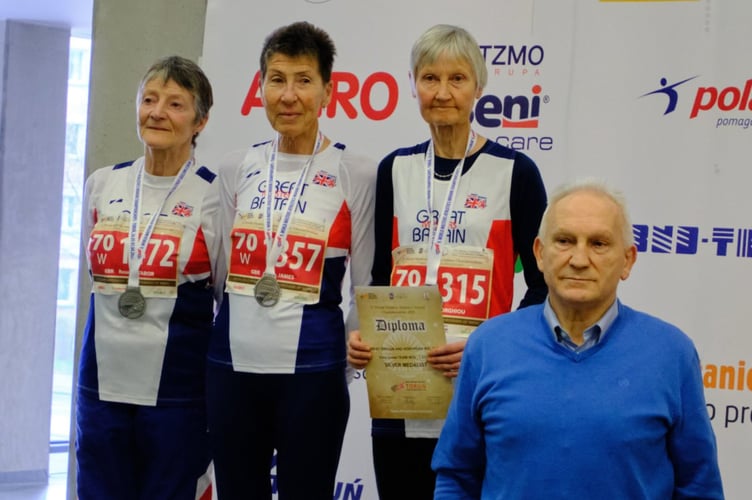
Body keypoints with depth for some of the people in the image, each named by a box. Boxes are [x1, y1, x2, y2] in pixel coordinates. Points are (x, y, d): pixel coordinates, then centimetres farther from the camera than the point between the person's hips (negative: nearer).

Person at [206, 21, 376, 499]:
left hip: (312, 366, -3)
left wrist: (357, 337, -12)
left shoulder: (356, 173, -3)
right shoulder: (237, 168, 7)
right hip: (233, 362, 4)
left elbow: (368, 282, 2)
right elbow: (218, 269, 14)